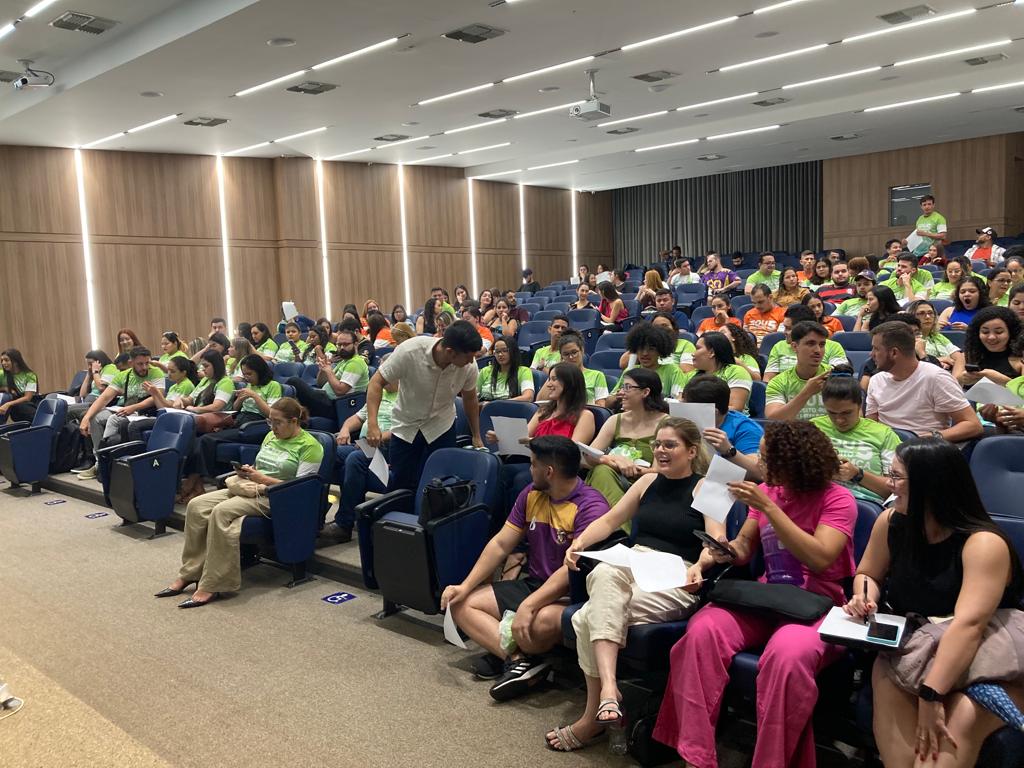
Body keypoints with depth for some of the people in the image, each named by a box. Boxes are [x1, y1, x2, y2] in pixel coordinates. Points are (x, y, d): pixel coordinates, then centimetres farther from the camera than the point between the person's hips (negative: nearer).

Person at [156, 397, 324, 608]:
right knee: (196, 506, -13)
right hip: (251, 488, 8)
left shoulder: (310, 446, -9)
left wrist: (263, 480, -20)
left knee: (221, 512, -31)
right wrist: (248, 472, 0)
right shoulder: (271, 435, 16)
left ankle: (211, 586, -27)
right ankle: (188, 574, -10)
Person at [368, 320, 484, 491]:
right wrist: (372, 424, -29)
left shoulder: (470, 366, -21)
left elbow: (470, 399, -1)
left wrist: (477, 436, 8)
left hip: (441, 426, 1)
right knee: (401, 483, 5)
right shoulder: (409, 351, -30)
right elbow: (377, 382, -19)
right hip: (405, 425, -1)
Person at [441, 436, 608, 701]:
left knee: (541, 621, -40)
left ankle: (504, 653, -7)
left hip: (569, 596, -8)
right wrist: (466, 585, -1)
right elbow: (500, 545, 8)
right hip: (531, 584, 8)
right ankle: (520, 659, -21)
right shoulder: (531, 494, 7)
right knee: (461, 604, -3)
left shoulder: (590, 507, -18)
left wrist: (529, 605, -33)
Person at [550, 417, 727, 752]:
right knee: (603, 575, -36)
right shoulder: (648, 482, 21)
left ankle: (594, 715, -18)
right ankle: (608, 686, -42)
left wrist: (700, 565, -31)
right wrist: (579, 543, 0)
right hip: (632, 565, 4)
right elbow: (609, 520, 19)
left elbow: (717, 541, -9)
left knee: (590, 618, -29)